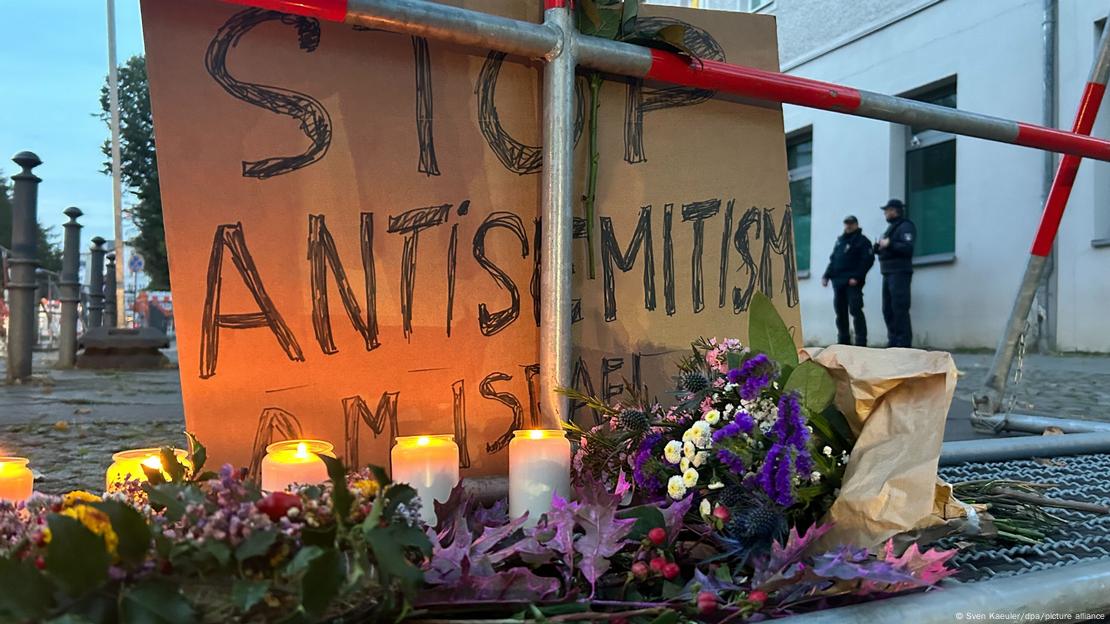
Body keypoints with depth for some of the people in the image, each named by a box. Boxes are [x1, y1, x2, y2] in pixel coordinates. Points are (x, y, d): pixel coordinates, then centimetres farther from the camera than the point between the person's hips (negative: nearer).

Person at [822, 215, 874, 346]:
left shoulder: (862, 241, 1)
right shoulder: (840, 240, 21)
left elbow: (868, 260, -9)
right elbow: (832, 260, 22)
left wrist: (857, 277, -18)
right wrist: (826, 276, 9)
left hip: (852, 282, -6)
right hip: (838, 282, 7)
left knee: (855, 311, -10)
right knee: (840, 312, 9)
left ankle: (861, 342, -8)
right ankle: (843, 340, 17)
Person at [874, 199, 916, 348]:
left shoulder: (905, 226, -6)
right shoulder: (891, 228, 22)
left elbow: (908, 248, -19)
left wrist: (889, 244, -19)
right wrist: (879, 248, 3)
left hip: (900, 273, -10)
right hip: (888, 273, 10)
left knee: (899, 309, -12)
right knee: (888, 309, 8)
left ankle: (903, 344, -11)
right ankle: (893, 342, 13)